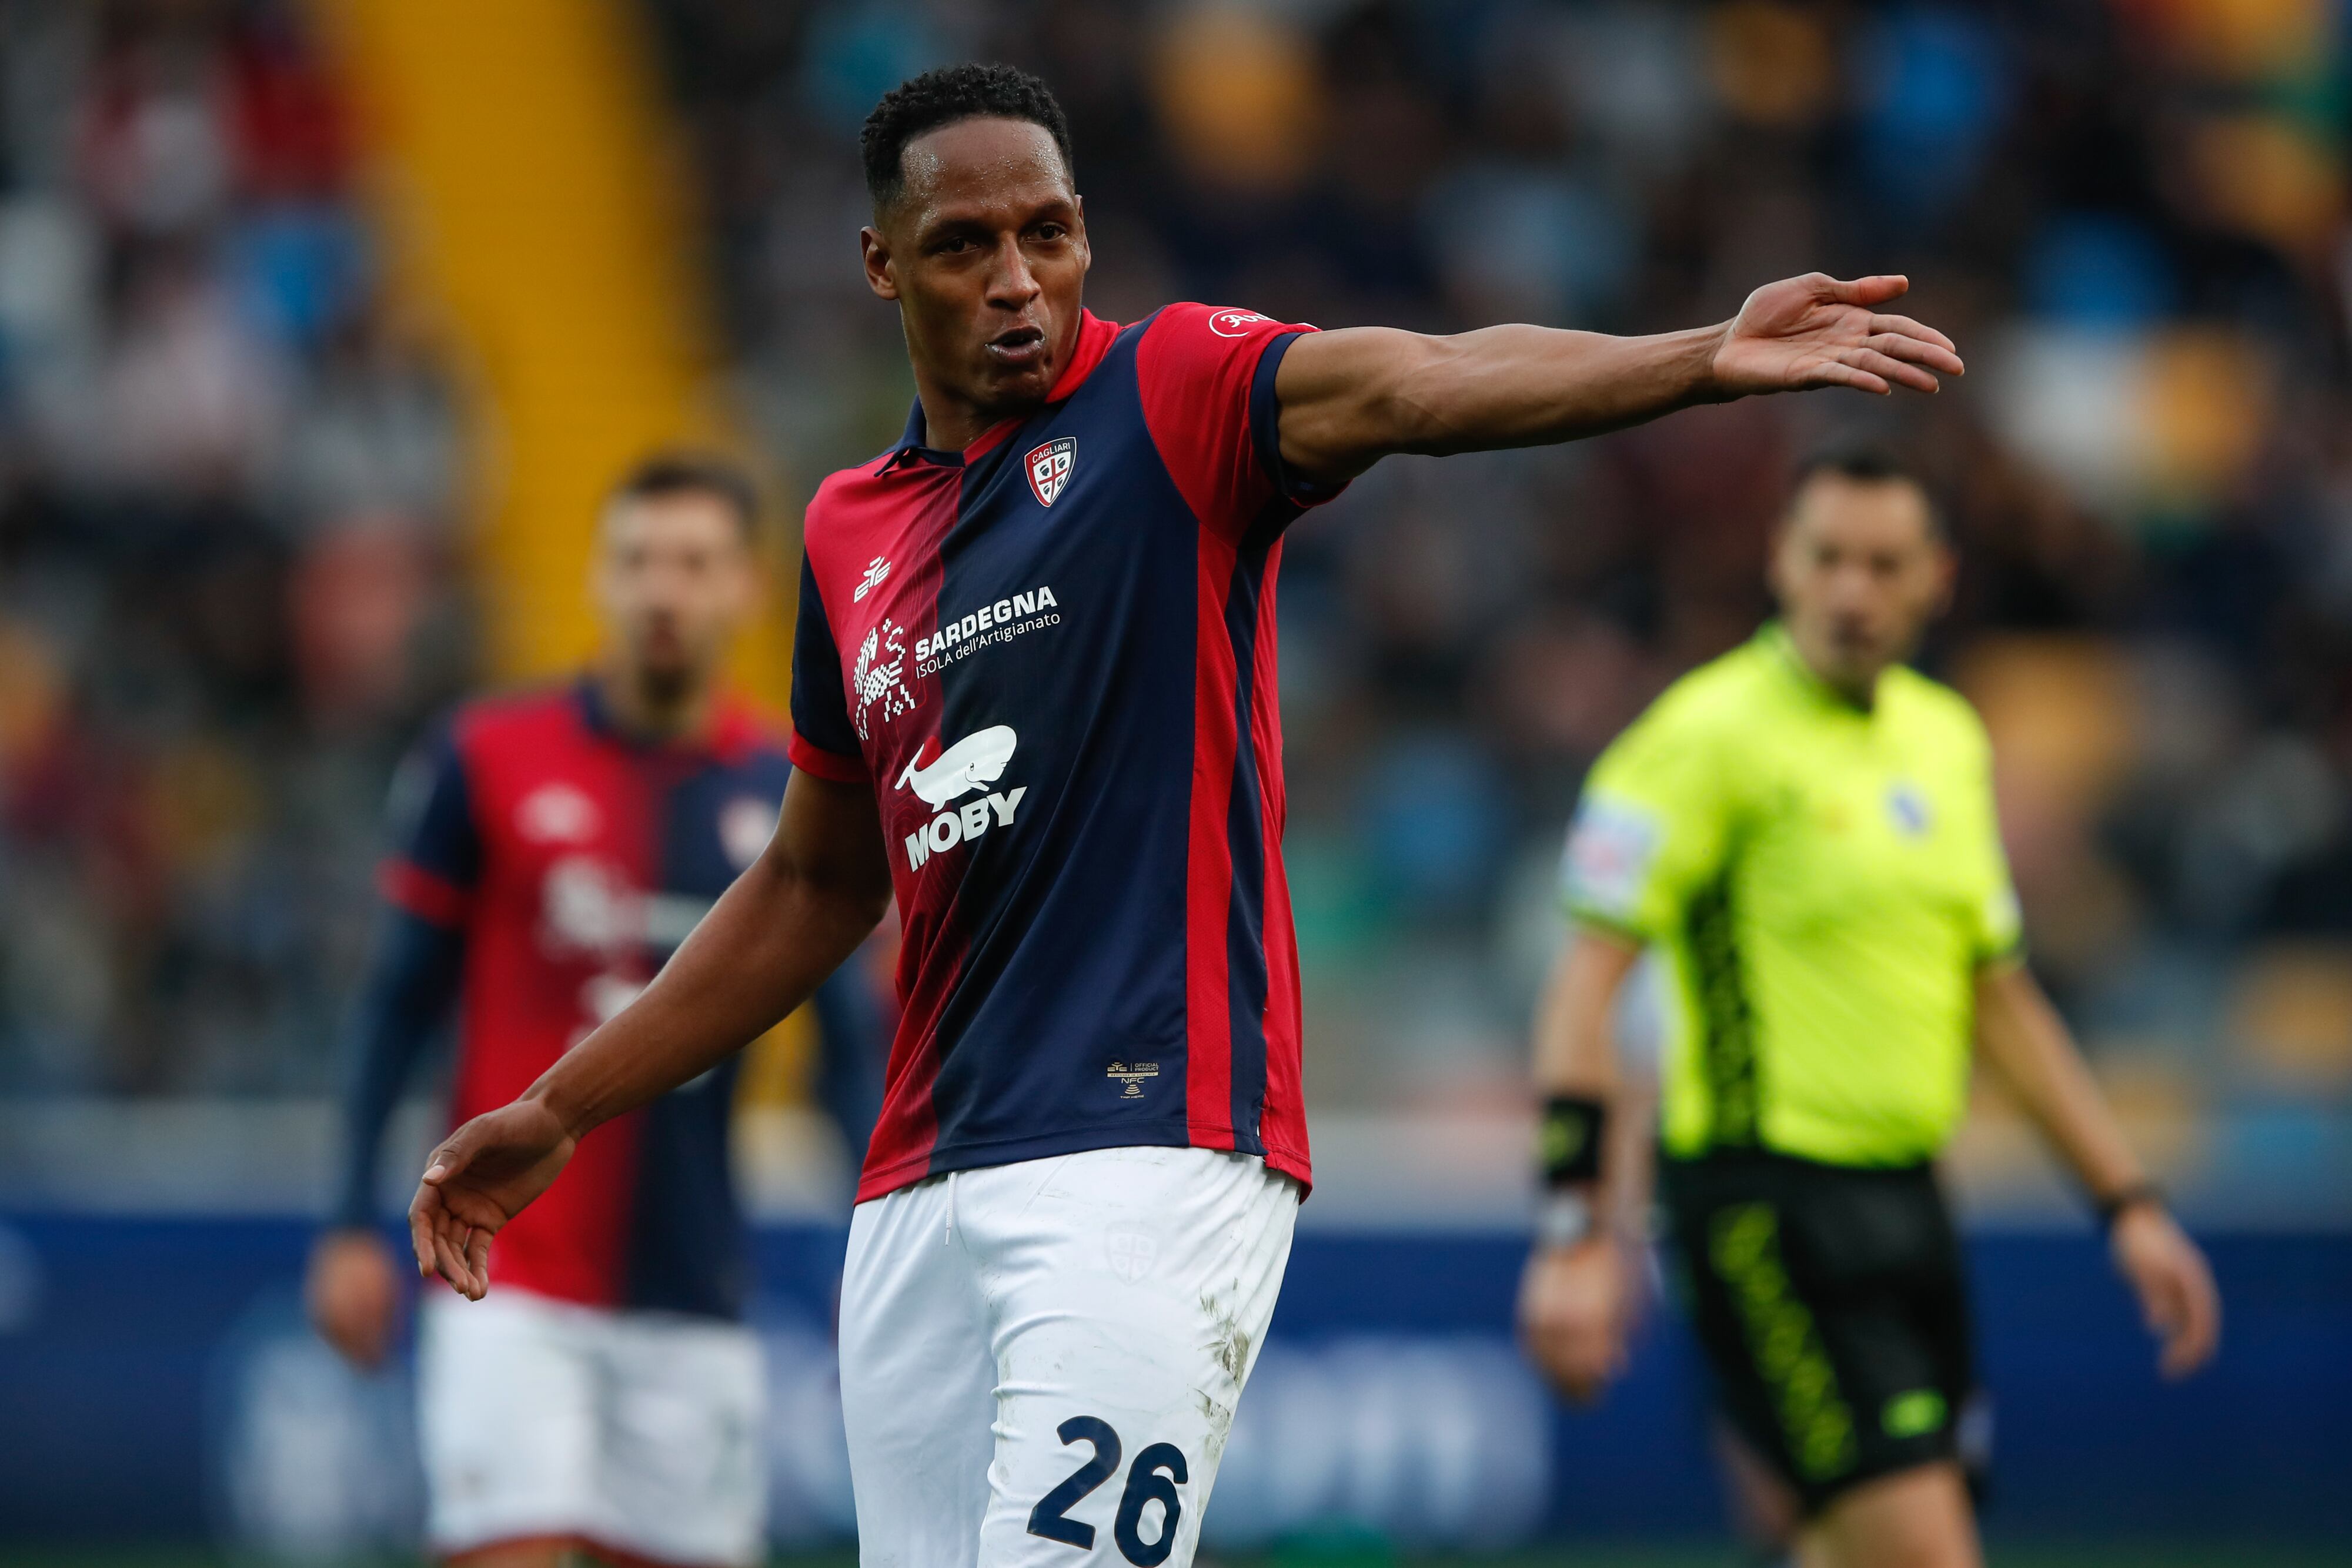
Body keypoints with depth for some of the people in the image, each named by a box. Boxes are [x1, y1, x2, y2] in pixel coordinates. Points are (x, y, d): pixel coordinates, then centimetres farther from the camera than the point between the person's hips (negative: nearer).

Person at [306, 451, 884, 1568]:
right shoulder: (485, 763, 1)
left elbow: (852, 1046, 5)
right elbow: (400, 1004, 5)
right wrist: (351, 1223, 0)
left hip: (692, 1298, 2)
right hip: (510, 1287, -2)